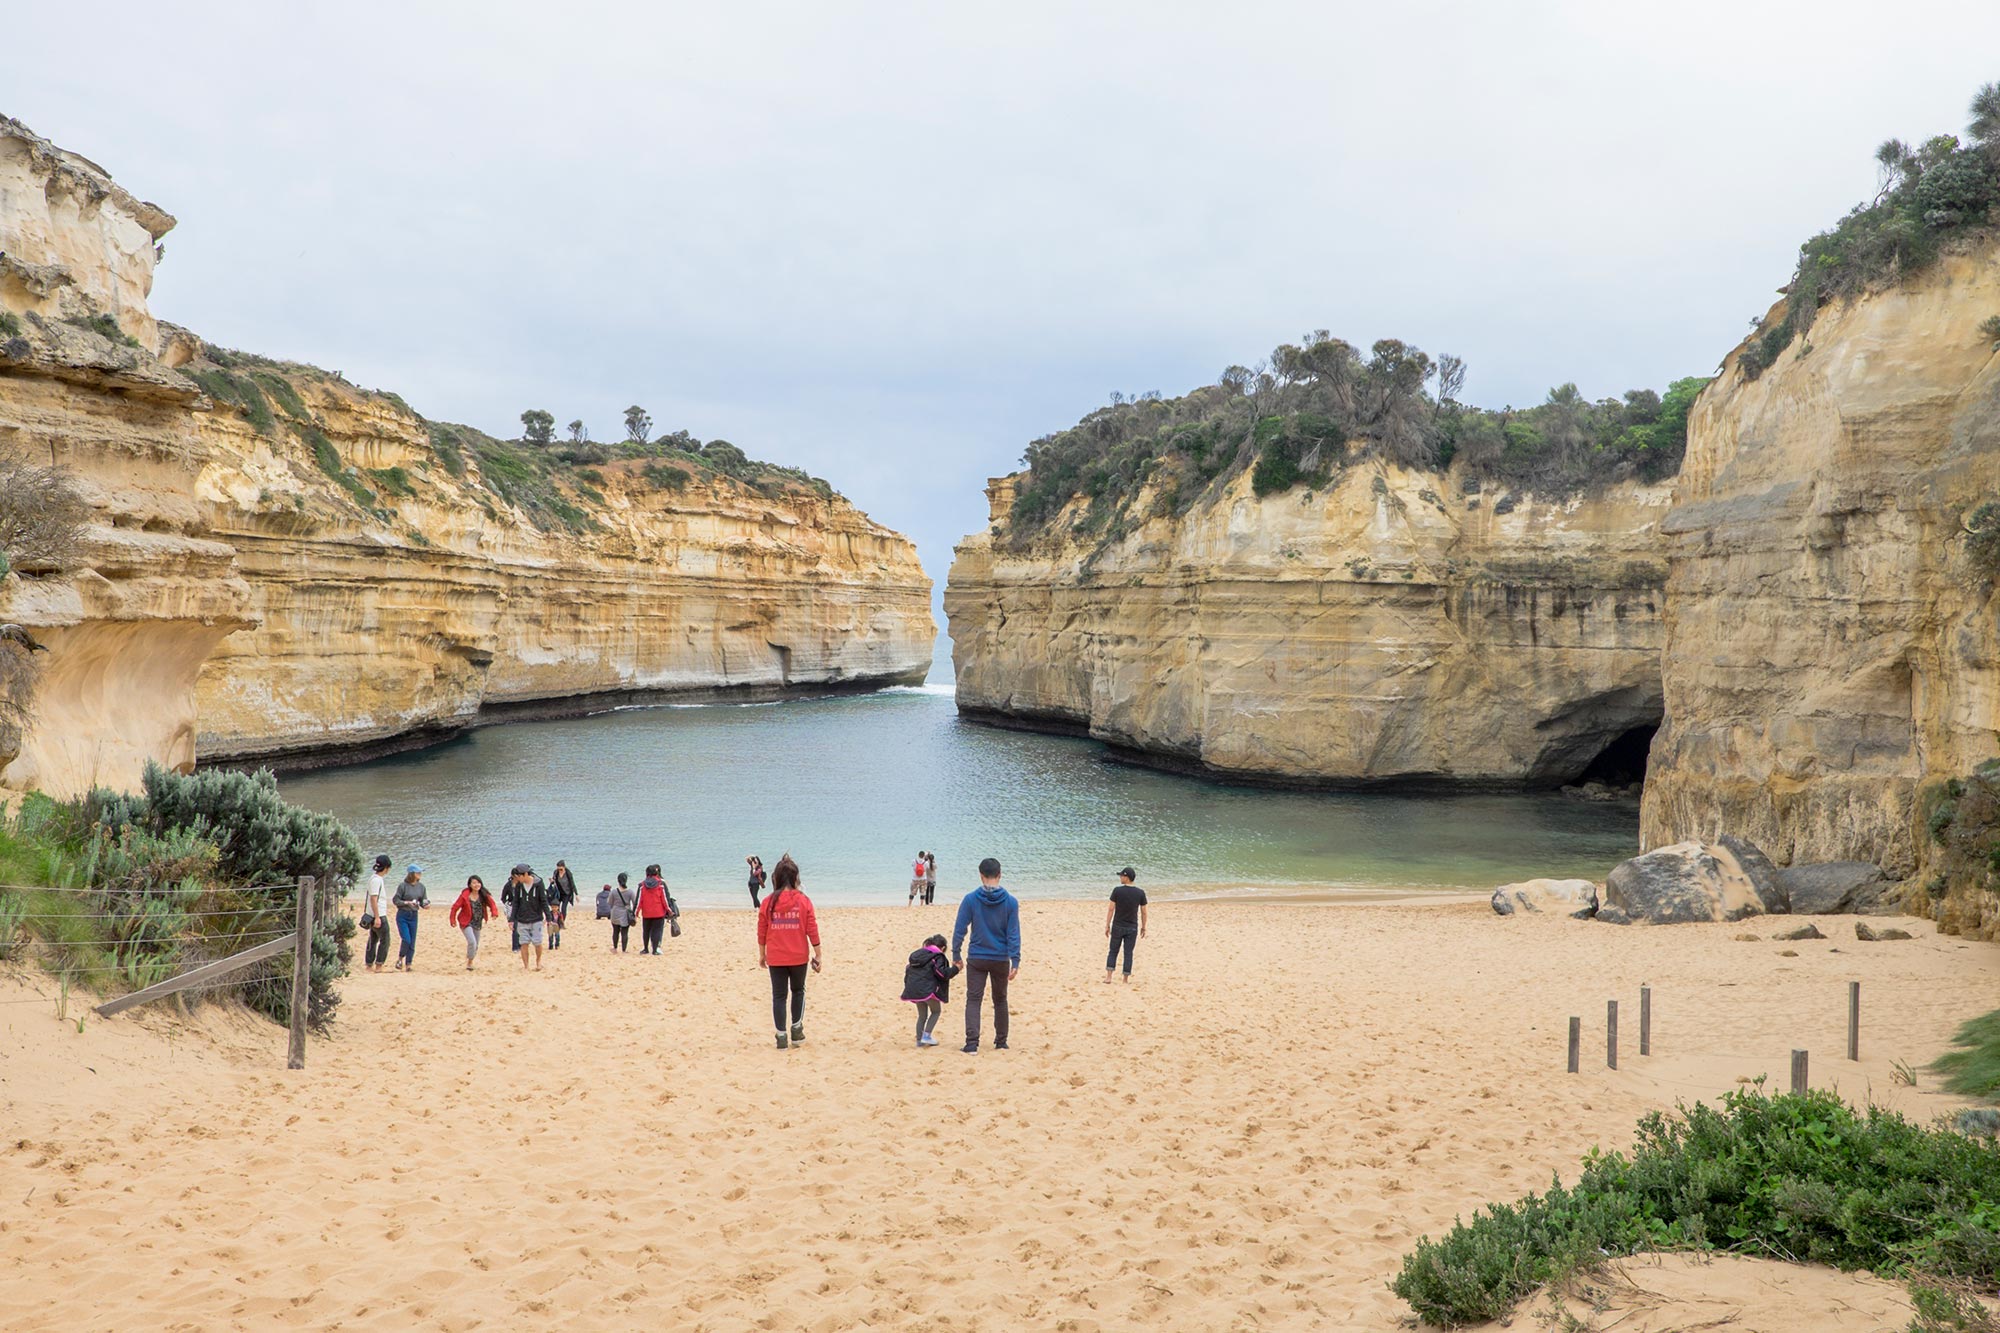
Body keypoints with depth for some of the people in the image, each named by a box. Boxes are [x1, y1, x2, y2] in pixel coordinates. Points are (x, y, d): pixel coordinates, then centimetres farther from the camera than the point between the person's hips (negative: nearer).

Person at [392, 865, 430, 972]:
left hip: (414, 916, 5)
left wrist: (426, 905, -12)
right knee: (406, 940, -13)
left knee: (412, 943, 4)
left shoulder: (421, 887, 6)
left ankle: (409, 964, 13)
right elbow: (395, 900, -6)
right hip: (402, 916, -5)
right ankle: (400, 959, 10)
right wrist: (407, 903, -19)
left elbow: (423, 901, 10)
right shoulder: (403, 886, -9)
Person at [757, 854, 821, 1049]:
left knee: (779, 995, 7)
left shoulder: (768, 902, -4)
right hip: (798, 957, 0)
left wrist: (761, 954, 14)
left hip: (775, 958, 0)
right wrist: (817, 954, 3)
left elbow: (762, 932, 2)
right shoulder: (803, 901, -7)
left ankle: (781, 1036, 6)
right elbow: (812, 930, -5)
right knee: (798, 991, 20)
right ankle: (797, 1029, 17)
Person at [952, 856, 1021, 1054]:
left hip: (976, 959, -1)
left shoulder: (970, 899, -8)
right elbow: (1013, 934, -7)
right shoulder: (1010, 902, -6)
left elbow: (959, 930, -5)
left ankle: (972, 1043, -11)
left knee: (973, 1000, 2)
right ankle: (1001, 1042, 24)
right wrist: (1015, 962, -5)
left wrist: (956, 954, 5)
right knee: (1000, 1000, 16)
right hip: (1001, 960, 1)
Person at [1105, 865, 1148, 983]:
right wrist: (1143, 927, 12)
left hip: (1118, 926, -1)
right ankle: (1126, 979, 9)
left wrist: (1107, 926, 0)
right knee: (1128, 953, 7)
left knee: (1113, 952, 10)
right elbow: (1143, 912, 0)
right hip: (1132, 928, 1)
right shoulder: (1140, 893, -5)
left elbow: (1111, 909, -8)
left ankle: (1108, 977, 3)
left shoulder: (1117, 891, -11)